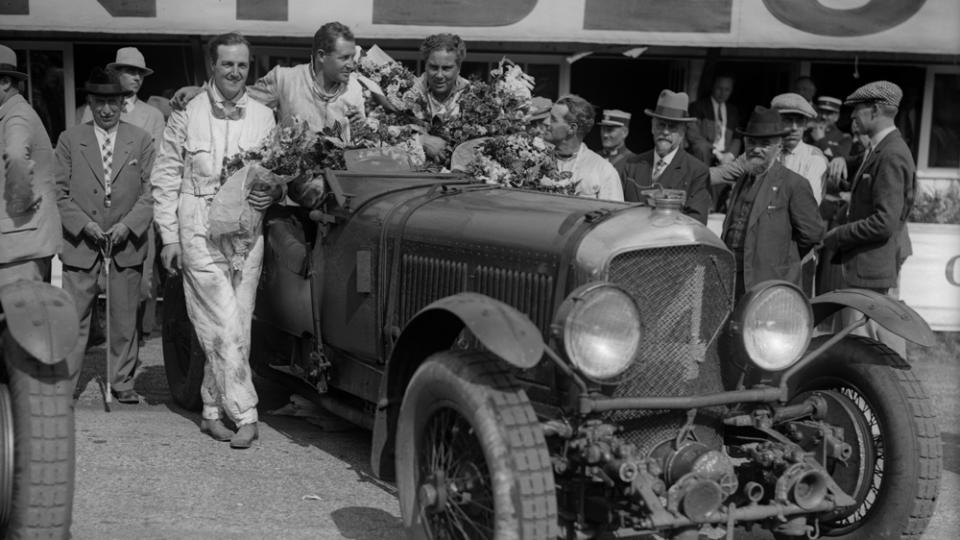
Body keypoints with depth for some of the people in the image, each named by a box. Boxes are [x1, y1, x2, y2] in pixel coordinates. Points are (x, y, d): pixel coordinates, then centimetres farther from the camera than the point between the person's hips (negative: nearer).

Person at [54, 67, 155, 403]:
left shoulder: (142, 141, 5)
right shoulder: (70, 140, 4)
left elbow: (150, 192, 1)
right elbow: (60, 193, 2)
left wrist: (128, 225, -12)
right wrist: (84, 225, -11)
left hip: (127, 244, 1)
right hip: (81, 244, -1)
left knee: (124, 319, 7)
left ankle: (123, 383, 18)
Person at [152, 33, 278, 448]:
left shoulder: (264, 116, 9)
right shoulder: (187, 114, 1)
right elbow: (165, 179, 3)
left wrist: (274, 192, -6)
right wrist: (169, 237, -1)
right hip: (201, 234, -3)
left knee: (236, 329, 6)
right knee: (225, 328, -9)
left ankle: (213, 410, 19)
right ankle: (244, 415, -4)